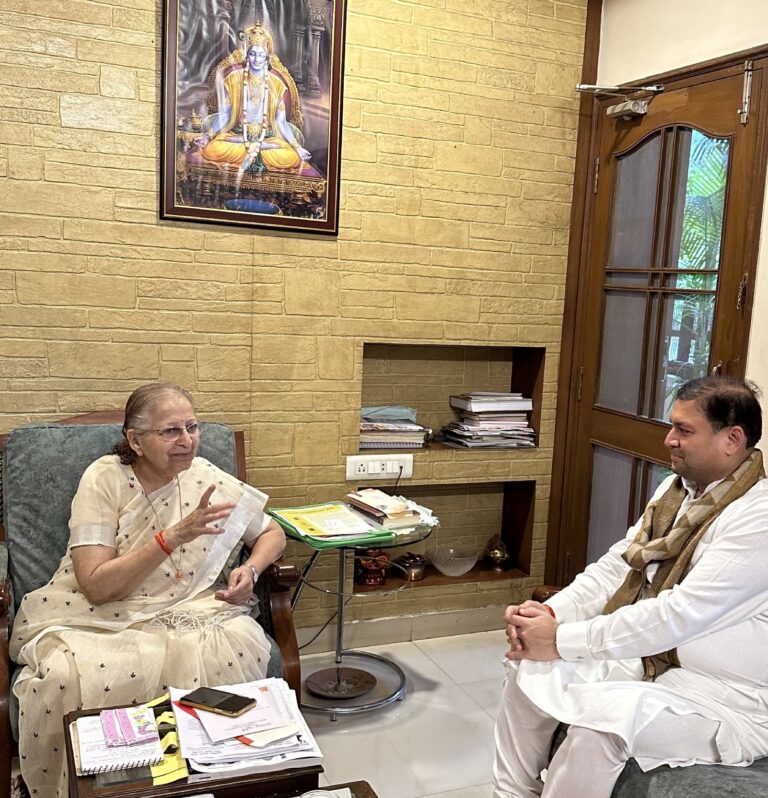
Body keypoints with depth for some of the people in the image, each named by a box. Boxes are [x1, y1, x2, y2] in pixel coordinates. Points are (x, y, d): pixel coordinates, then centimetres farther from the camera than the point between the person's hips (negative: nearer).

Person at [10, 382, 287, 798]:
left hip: (185, 613, 2)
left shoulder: (206, 479, 0)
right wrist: (174, 536, -25)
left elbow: (272, 533, 14)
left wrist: (250, 570, -7)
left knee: (240, 647, -28)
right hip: (96, 619, -2)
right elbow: (97, 586, -17)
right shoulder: (104, 479, -9)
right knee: (66, 677, -34)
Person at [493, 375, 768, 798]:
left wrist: (561, 639, -25)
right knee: (530, 665, -3)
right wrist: (550, 613, -11)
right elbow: (617, 564, 6)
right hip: (654, 656, 8)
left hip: (725, 698, -8)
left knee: (601, 716, -31)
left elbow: (678, 616, -29)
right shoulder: (677, 486, 5)